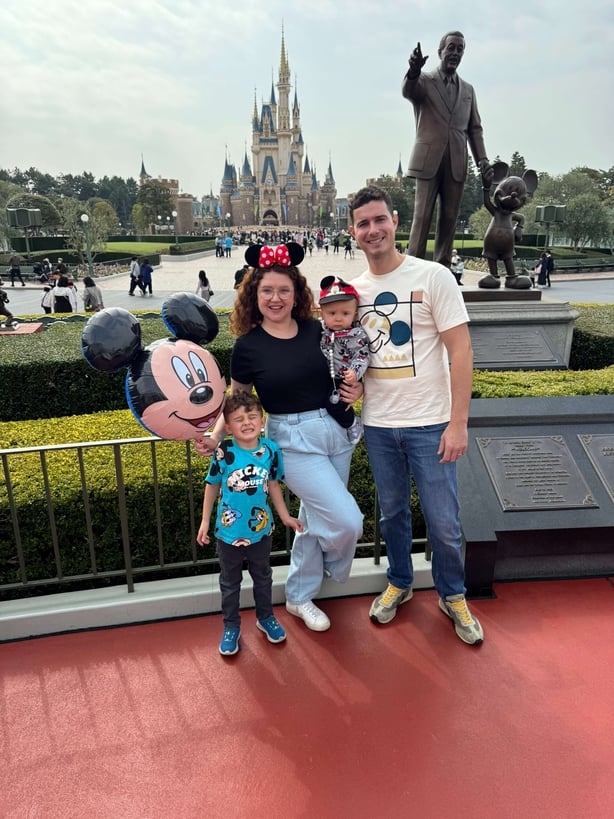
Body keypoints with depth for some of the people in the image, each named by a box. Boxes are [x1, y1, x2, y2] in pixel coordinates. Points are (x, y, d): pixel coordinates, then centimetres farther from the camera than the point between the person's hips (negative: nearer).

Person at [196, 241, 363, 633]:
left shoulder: (318, 330, 1)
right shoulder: (248, 346, -6)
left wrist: (358, 390, -6)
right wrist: (215, 436, -13)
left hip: (337, 432, 4)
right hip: (293, 440, -4)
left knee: (317, 519, 17)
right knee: (347, 521, -11)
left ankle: (299, 597, 40)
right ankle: (333, 571, 26)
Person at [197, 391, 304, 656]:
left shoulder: (271, 450, -13)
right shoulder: (224, 452, -20)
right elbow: (212, 485, -5)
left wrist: (285, 516, 7)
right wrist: (205, 521, -2)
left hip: (261, 529, 2)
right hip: (229, 532, -2)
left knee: (263, 577, 23)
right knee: (230, 582, 17)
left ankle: (265, 617, 46)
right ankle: (231, 626, 37)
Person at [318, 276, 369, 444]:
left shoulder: (358, 335, -14)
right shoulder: (319, 329, 0)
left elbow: (362, 357, -18)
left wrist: (354, 373, -34)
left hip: (345, 380, -6)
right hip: (324, 378, 6)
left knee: (334, 403, -20)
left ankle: (353, 424, 8)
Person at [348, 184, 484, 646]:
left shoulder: (433, 277, -8)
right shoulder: (354, 290, 5)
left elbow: (461, 351, -11)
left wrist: (458, 422, -16)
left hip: (430, 423, -4)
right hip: (378, 425, 4)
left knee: (443, 521, 5)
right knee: (392, 512, 18)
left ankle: (452, 595, 30)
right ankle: (399, 583, 39)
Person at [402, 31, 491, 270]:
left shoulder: (468, 90, 19)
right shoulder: (424, 81, 6)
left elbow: (474, 128, 18)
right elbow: (408, 91, -17)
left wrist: (482, 158, 3)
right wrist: (414, 70, -39)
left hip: (456, 163, 4)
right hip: (428, 160, -4)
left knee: (449, 218, 1)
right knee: (422, 216, -9)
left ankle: (443, 268, 5)